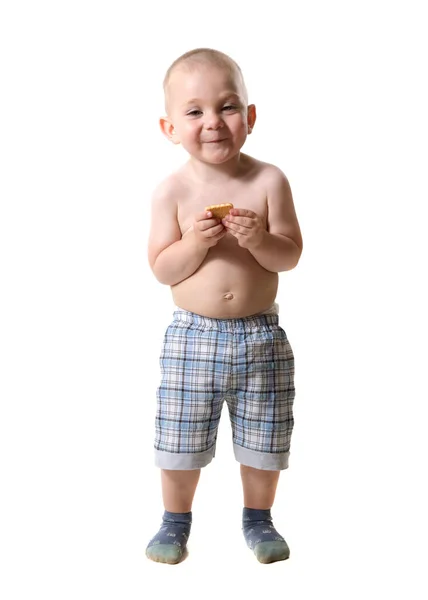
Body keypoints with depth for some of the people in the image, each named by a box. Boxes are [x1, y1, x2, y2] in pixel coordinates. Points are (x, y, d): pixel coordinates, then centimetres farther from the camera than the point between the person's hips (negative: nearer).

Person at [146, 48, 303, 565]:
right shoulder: (173, 191, -7)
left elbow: (290, 255, -5)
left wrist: (259, 239, -25)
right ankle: (175, 522, 31)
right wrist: (196, 242, -23)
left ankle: (258, 518, 36)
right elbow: (161, 270, -6)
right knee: (180, 440, 8)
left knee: (262, 440, 12)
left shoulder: (268, 181, -6)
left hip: (261, 334, 1)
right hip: (193, 335, 0)